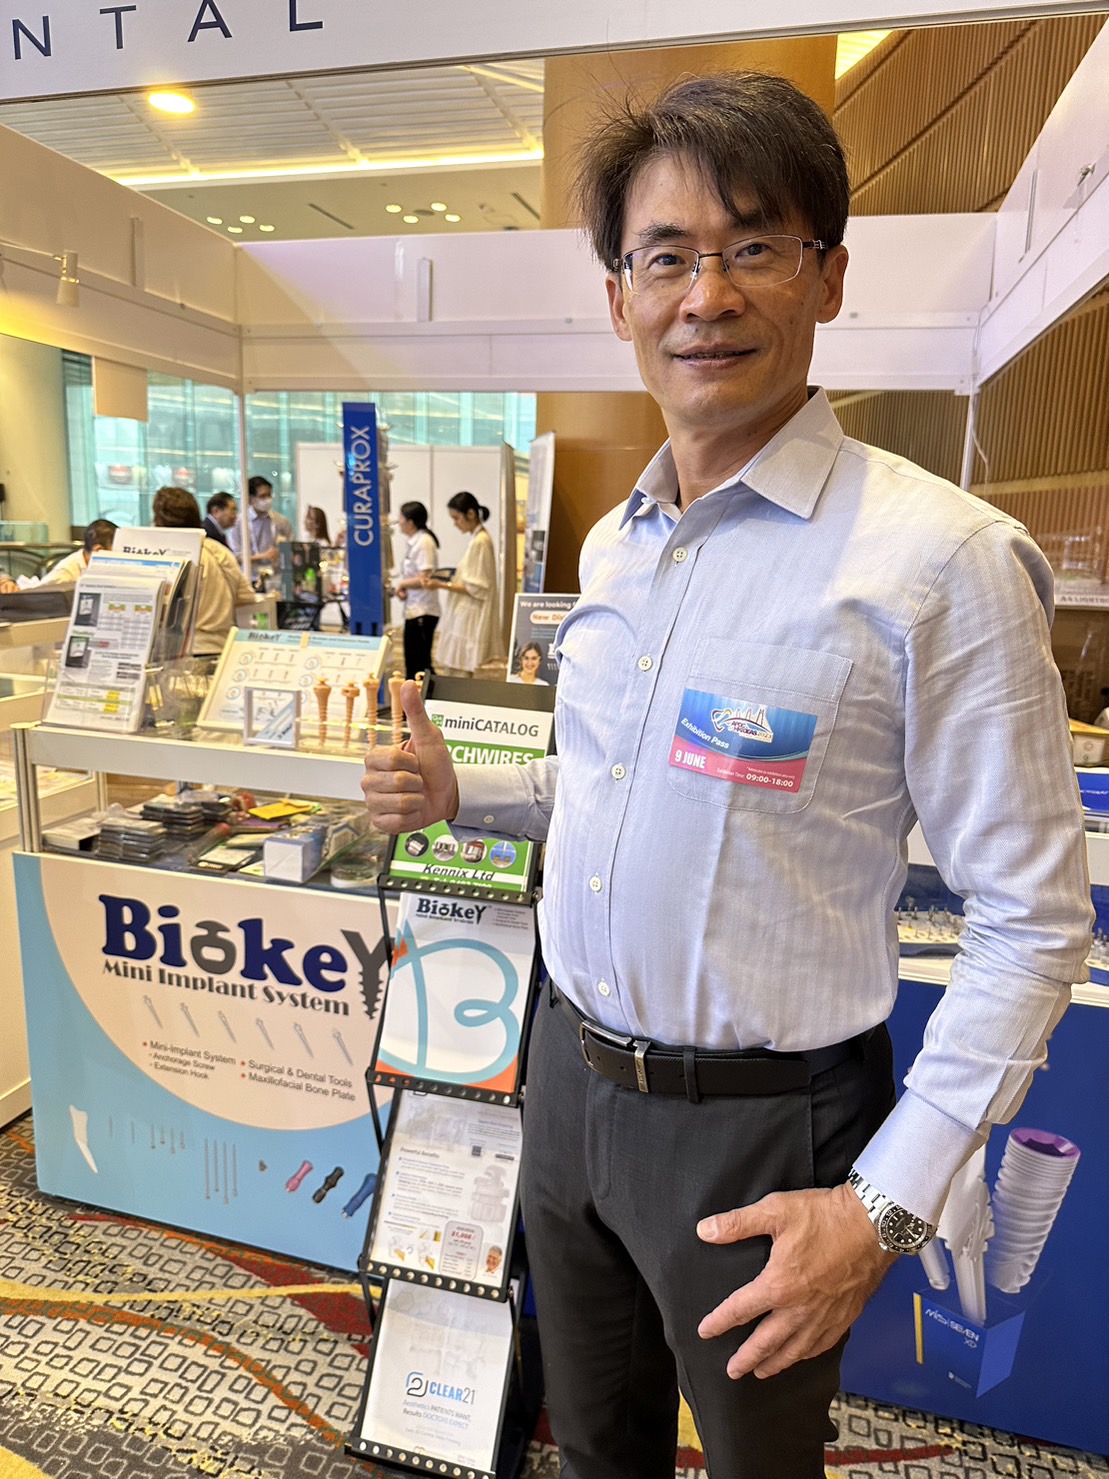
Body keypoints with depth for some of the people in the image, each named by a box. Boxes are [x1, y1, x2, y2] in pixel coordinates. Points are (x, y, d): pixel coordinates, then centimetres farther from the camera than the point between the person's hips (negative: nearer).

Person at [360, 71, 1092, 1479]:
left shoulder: (938, 557, -20)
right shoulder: (612, 543, 3)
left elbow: (1033, 919, -16)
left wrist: (887, 1207, -18)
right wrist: (462, 793, 1)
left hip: (758, 1120, -5)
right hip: (571, 1071, 6)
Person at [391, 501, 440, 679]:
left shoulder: (424, 542, -14)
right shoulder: (412, 542, 13)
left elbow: (424, 579, -21)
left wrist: (401, 584, -6)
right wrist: (399, 588, -3)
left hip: (423, 611, -9)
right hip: (413, 609, 9)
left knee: (420, 664, -6)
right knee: (412, 661, 15)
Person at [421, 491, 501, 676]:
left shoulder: (479, 542, -16)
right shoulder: (477, 538, 12)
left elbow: (476, 588, -18)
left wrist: (442, 585, -16)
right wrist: (449, 577, 10)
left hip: (470, 618, -10)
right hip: (465, 616, 10)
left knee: (460, 672, -7)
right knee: (454, 669, 10)